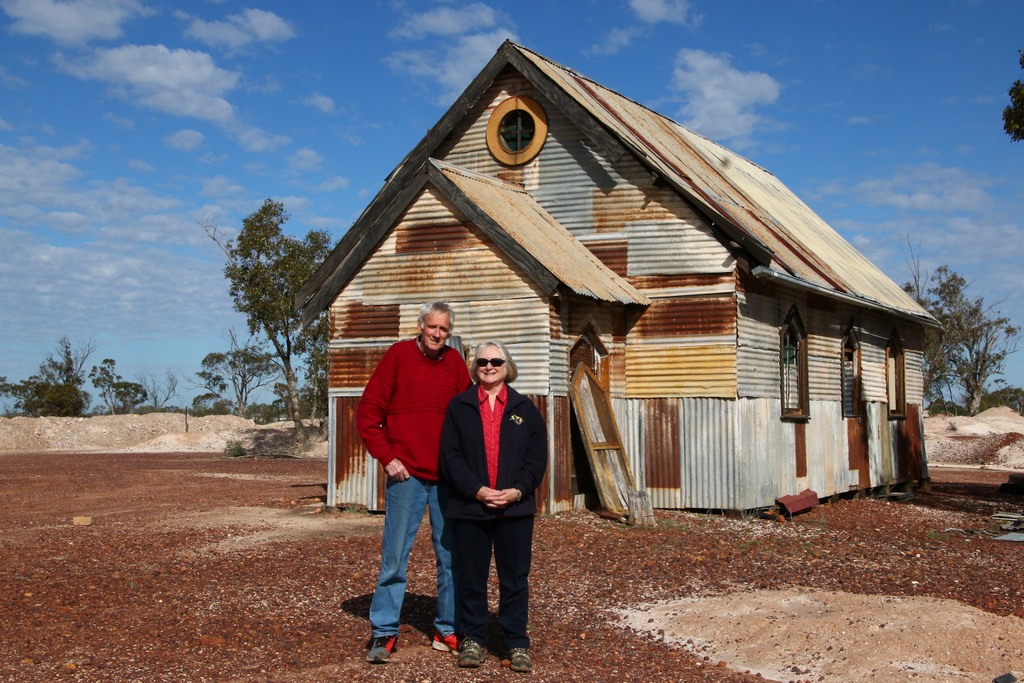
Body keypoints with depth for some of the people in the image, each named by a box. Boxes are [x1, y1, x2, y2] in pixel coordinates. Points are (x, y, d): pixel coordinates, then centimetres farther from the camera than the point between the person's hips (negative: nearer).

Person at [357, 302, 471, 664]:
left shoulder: (455, 363, 8)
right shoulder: (398, 355, -1)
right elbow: (368, 412, -1)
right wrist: (386, 457, -7)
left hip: (447, 477, 3)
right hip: (406, 474, -3)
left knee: (451, 555, 8)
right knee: (394, 556, 0)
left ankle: (447, 630, 20)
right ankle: (384, 633, 11)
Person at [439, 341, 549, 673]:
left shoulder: (525, 408, 9)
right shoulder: (459, 406, 5)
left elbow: (537, 456, 5)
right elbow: (450, 455, -1)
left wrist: (517, 490, -10)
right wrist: (476, 490, -13)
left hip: (515, 508, 1)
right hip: (469, 507, 0)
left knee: (515, 577, 4)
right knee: (471, 576, 6)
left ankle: (517, 644, 14)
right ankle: (473, 640, 19)